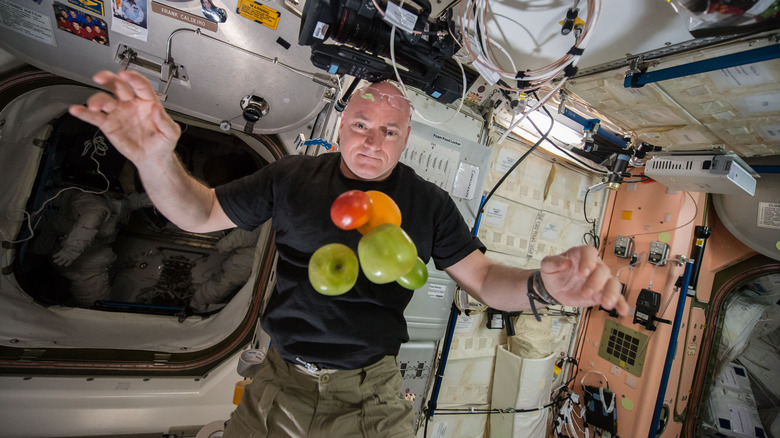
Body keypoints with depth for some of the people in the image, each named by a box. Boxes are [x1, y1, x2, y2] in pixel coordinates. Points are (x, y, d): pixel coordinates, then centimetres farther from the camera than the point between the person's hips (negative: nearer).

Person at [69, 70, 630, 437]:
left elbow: (483, 277, -5)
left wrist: (542, 285, -27)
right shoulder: (291, 178, -2)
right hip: (280, 383, 2)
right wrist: (156, 157, -18)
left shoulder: (428, 203, -4)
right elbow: (201, 214, 2)